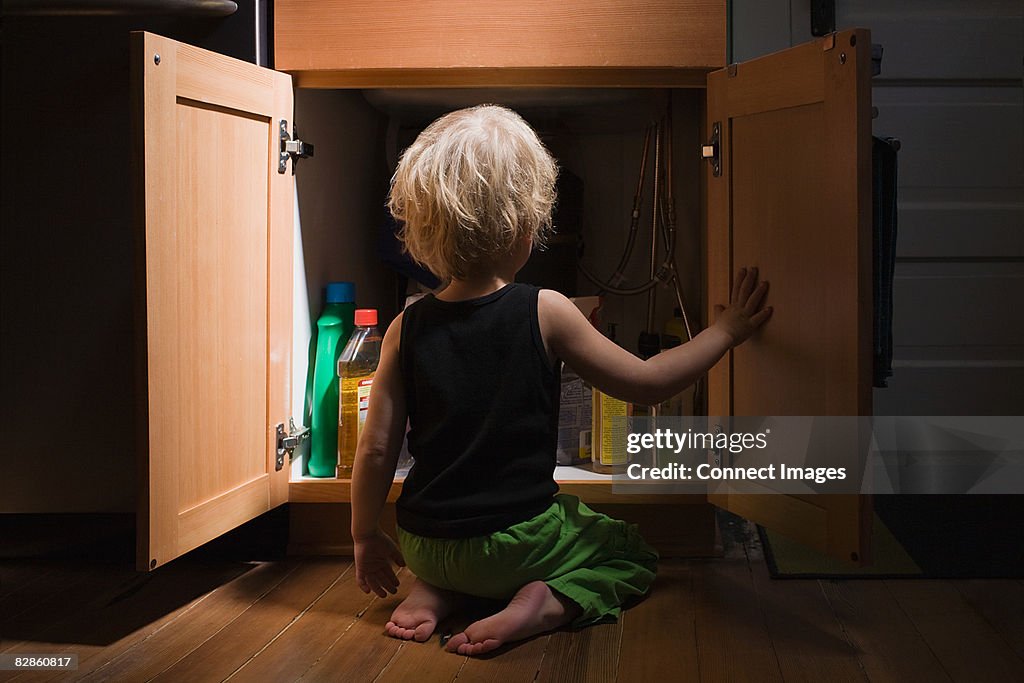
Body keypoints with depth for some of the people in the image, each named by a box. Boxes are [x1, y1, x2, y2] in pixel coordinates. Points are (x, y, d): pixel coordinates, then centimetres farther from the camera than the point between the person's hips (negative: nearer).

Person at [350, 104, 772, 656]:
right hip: (515, 543, -4)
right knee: (633, 553, 21)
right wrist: (725, 330, 8)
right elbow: (646, 382, -5)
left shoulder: (408, 328, -7)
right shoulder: (545, 314, -15)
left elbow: (377, 450, -4)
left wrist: (365, 537, 12)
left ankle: (434, 592, 9)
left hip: (421, 544, 4)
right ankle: (548, 602, -7)